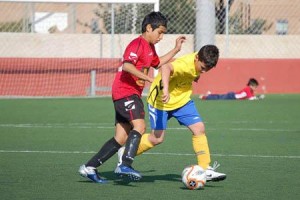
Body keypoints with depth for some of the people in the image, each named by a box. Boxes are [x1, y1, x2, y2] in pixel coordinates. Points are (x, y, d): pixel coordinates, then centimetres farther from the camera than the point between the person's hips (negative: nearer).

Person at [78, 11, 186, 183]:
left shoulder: (150, 48, 19)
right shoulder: (138, 44, -12)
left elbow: (157, 63, 39)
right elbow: (127, 66, -27)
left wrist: (176, 50, 33)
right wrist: (149, 79, -26)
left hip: (132, 94, 10)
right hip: (125, 92, -10)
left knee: (121, 138, 7)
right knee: (140, 125, -26)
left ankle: (89, 167, 10)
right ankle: (125, 166, -36)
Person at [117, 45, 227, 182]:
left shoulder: (201, 61, -12)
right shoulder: (185, 65, -37)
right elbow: (166, 68, -60)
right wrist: (166, 90, -73)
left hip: (182, 100, 7)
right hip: (162, 100, -7)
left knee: (199, 128, -8)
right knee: (157, 139, 1)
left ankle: (205, 170, -3)